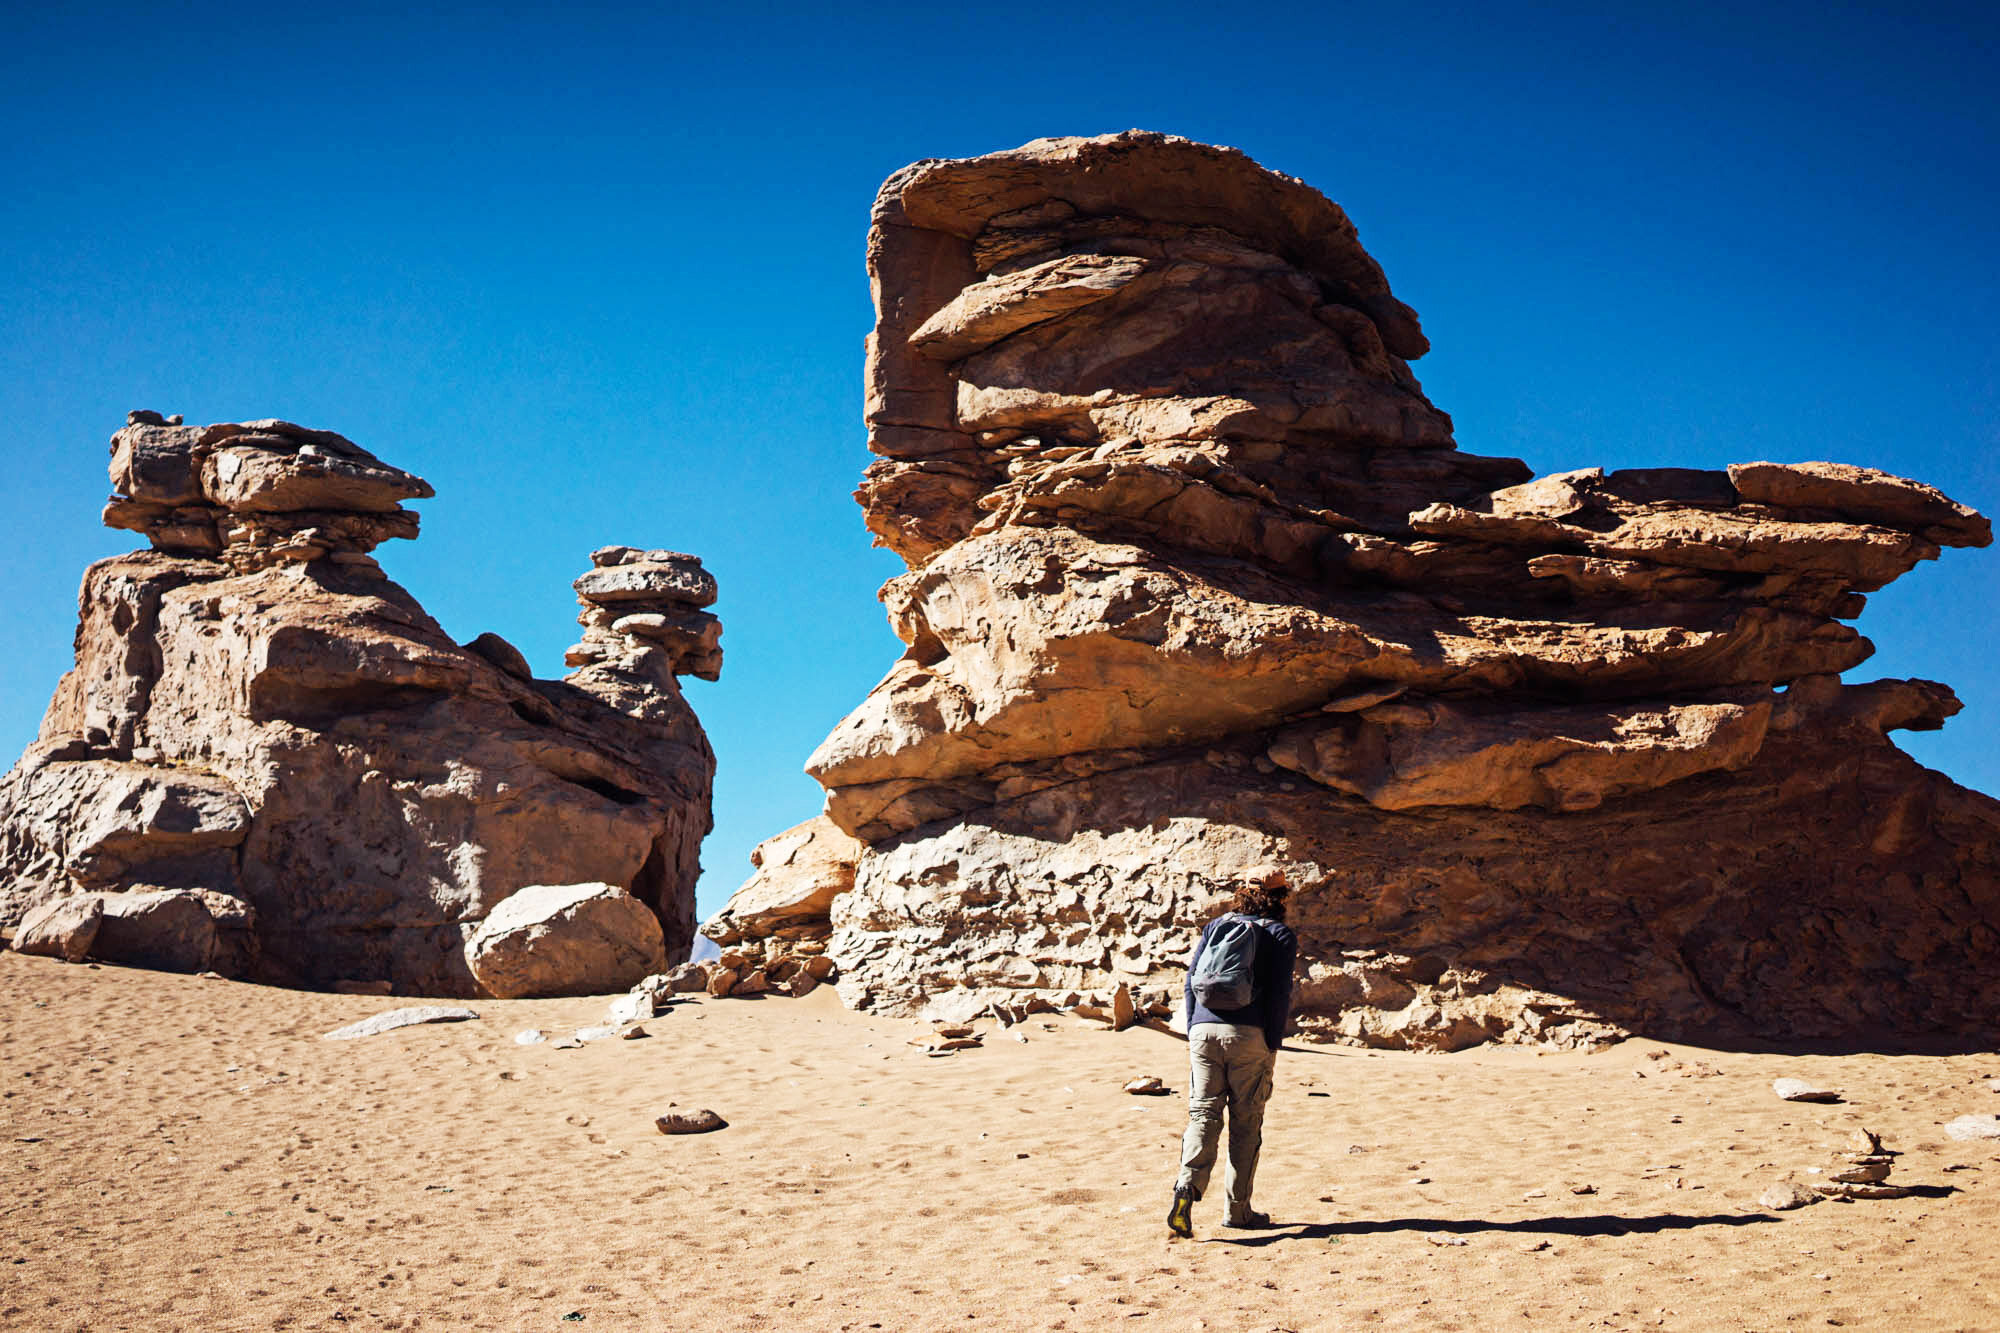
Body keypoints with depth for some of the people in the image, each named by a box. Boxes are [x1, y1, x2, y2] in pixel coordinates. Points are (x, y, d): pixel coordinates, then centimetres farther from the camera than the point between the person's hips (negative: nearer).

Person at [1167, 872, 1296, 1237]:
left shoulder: (1216, 925, 15)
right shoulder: (1281, 935, 5)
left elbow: (1191, 980, 11)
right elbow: (1280, 994, -3)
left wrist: (1192, 1033, 14)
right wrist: (1273, 1044, 2)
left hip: (1204, 1029, 3)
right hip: (1249, 1034, -3)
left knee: (1203, 1114, 2)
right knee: (1246, 1122, 6)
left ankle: (1187, 1184, -21)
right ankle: (1238, 1207, 11)